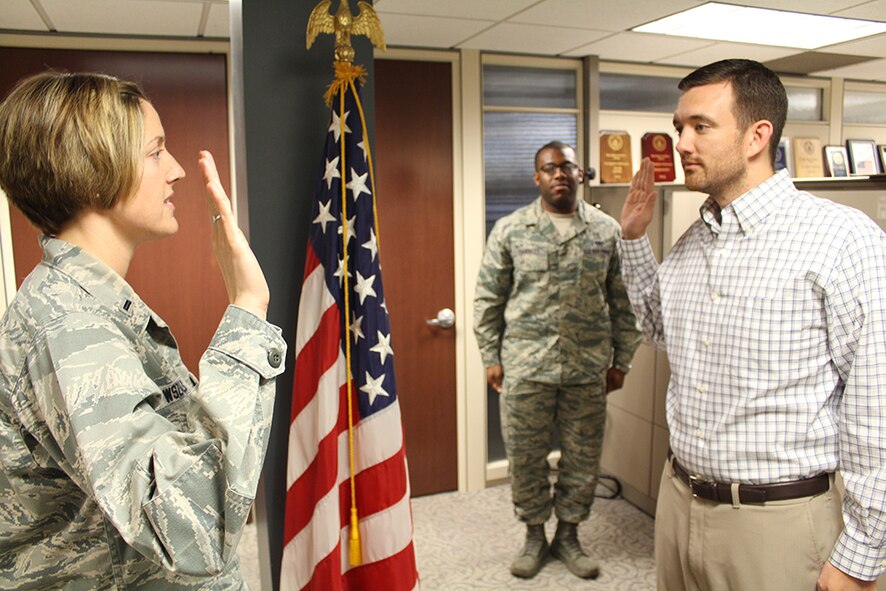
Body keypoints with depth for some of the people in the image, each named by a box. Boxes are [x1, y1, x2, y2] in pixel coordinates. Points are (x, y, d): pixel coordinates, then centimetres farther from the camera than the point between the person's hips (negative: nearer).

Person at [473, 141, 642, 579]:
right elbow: (488, 299, 3)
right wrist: (490, 358, 0)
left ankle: (568, 534, 32)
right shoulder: (510, 230, 1)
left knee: (582, 457, 11)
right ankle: (534, 534, 30)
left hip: (588, 368, 1)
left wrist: (621, 360, 5)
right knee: (525, 456, 8)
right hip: (525, 366, -1)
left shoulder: (607, 230, 4)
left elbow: (624, 301, 8)